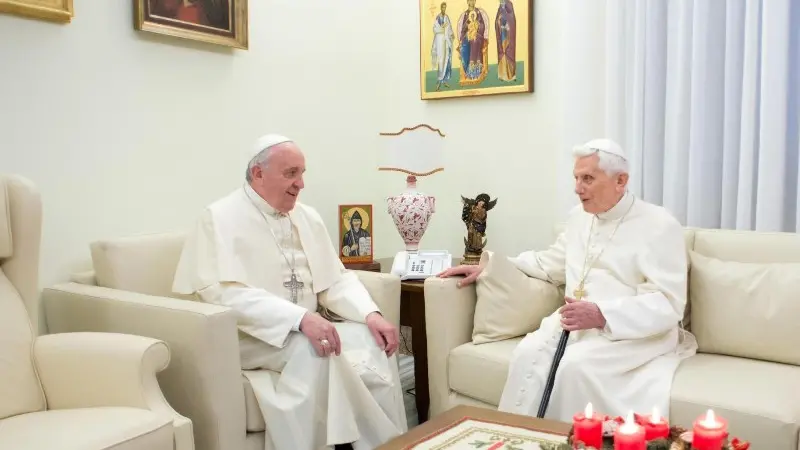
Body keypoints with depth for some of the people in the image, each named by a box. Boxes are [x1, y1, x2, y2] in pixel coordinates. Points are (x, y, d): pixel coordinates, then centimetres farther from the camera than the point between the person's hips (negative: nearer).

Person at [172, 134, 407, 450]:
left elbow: (336, 279, 9)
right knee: (313, 349, -33)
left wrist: (371, 314, -12)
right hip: (248, 336, -6)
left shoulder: (308, 217, 12)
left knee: (372, 341, -18)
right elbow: (225, 294, -21)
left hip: (311, 328, 6)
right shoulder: (221, 218, -8)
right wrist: (300, 318, -33)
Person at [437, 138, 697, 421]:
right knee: (529, 353, -24)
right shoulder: (579, 216, 14)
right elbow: (549, 264, 26)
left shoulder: (659, 226, -7)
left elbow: (668, 305, -15)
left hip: (636, 331, -5)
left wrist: (602, 315, -28)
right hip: (576, 322, 6)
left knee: (576, 364, -32)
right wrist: (488, 265, 17)